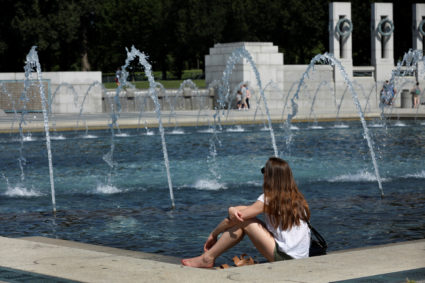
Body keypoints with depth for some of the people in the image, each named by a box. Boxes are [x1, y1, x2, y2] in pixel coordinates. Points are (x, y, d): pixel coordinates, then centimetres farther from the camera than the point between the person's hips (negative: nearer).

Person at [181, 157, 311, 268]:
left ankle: (207, 258, 6)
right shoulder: (296, 198, 12)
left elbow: (234, 218, -6)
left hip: (284, 258, -8)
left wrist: (213, 235, 8)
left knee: (242, 221, -3)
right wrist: (233, 210, -4)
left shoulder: (269, 199, -11)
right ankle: (209, 256, 16)